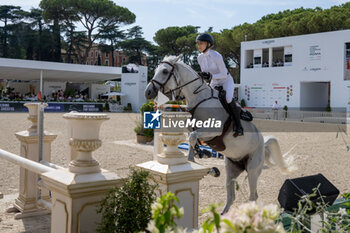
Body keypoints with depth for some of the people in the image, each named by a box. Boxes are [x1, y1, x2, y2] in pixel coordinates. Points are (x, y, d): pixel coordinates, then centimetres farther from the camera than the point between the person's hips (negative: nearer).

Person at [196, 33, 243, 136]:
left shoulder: (216, 56, -25)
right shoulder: (200, 58, -4)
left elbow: (224, 74, -24)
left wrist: (211, 76, -36)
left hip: (226, 81, -7)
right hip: (214, 83, 7)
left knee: (228, 99, -33)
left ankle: (239, 127, -24)